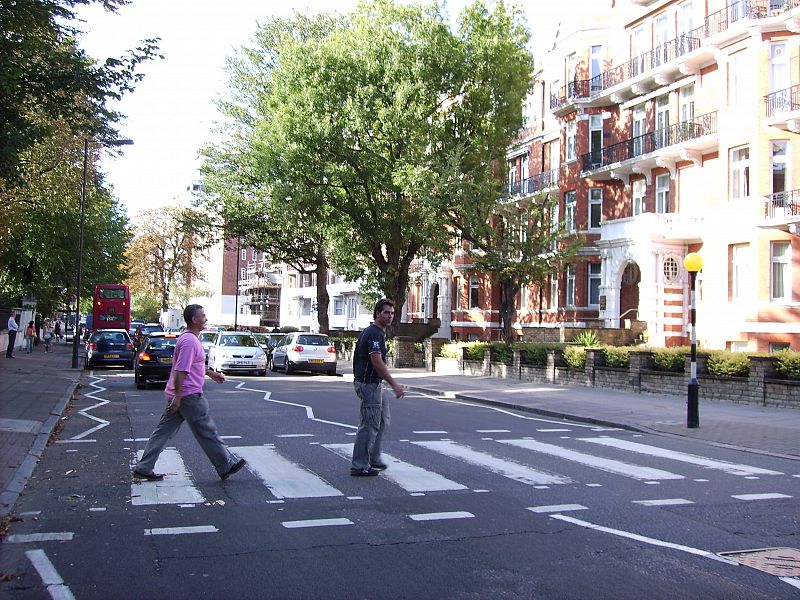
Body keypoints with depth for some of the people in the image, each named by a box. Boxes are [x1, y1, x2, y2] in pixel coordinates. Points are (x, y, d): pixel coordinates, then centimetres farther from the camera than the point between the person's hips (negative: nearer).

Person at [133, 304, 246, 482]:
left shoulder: (189, 338, 15)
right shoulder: (190, 341, -18)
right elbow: (181, 371, -23)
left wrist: (210, 373, 32)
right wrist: (177, 398, -25)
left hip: (179, 395, 10)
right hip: (189, 395, -10)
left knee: (163, 431, 9)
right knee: (207, 432, 0)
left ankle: (143, 468, 10)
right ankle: (226, 466, 10)